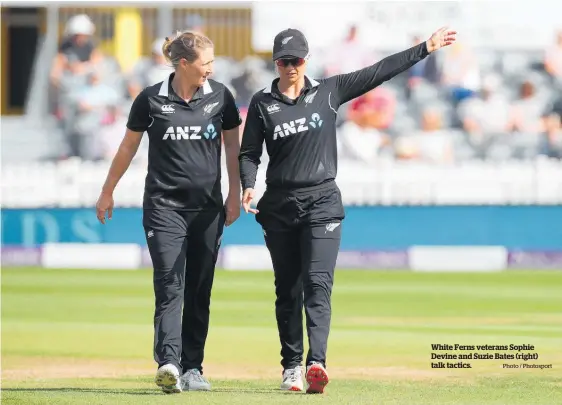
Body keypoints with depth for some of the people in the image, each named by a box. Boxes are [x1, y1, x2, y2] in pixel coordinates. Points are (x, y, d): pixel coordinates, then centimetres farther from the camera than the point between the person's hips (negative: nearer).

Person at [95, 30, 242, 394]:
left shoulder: (220, 96, 3)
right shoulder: (151, 100, -3)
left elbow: (233, 146, 12)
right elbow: (129, 146, 9)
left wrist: (235, 195, 7)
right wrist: (108, 192, 14)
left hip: (208, 206, 3)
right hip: (164, 204, -3)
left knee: (199, 290, 5)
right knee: (170, 285, -14)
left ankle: (192, 368, 11)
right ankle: (168, 363, -25)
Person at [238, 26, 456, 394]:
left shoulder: (329, 92, 4)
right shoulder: (263, 103, 3)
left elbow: (379, 72, 4)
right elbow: (249, 153, 4)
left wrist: (427, 47, 1)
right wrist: (249, 187, -16)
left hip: (322, 201, -1)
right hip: (280, 205, 1)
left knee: (318, 282, -14)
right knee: (288, 290, 6)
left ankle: (317, 363, -27)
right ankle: (292, 366, 15)